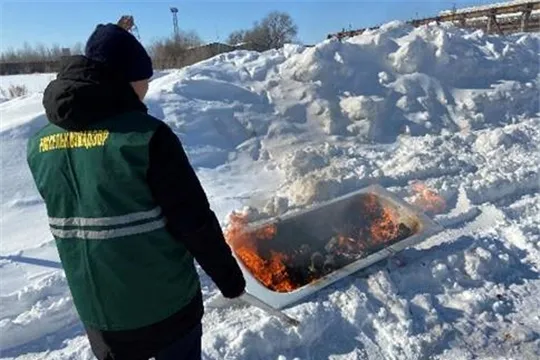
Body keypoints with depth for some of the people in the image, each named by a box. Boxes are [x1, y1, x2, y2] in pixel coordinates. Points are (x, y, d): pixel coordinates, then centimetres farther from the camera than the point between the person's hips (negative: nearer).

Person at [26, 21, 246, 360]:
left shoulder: (41, 144, -2)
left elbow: (66, 217, 9)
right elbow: (195, 220, -19)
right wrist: (228, 274, -4)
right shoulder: (146, 135, -22)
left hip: (97, 313, 6)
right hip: (164, 304, -5)